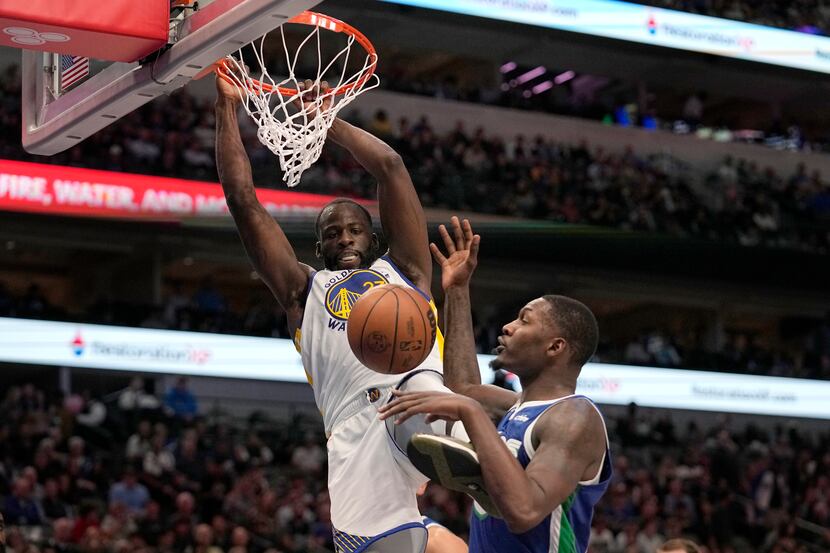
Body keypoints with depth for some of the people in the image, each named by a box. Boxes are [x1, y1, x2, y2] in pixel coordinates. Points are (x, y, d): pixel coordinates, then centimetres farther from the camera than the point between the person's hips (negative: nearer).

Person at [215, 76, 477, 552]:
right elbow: (243, 198, 30)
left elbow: (391, 165, 30)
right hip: (354, 424, 0)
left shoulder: (403, 271, 31)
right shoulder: (305, 290, 33)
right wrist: (228, 107, 32)